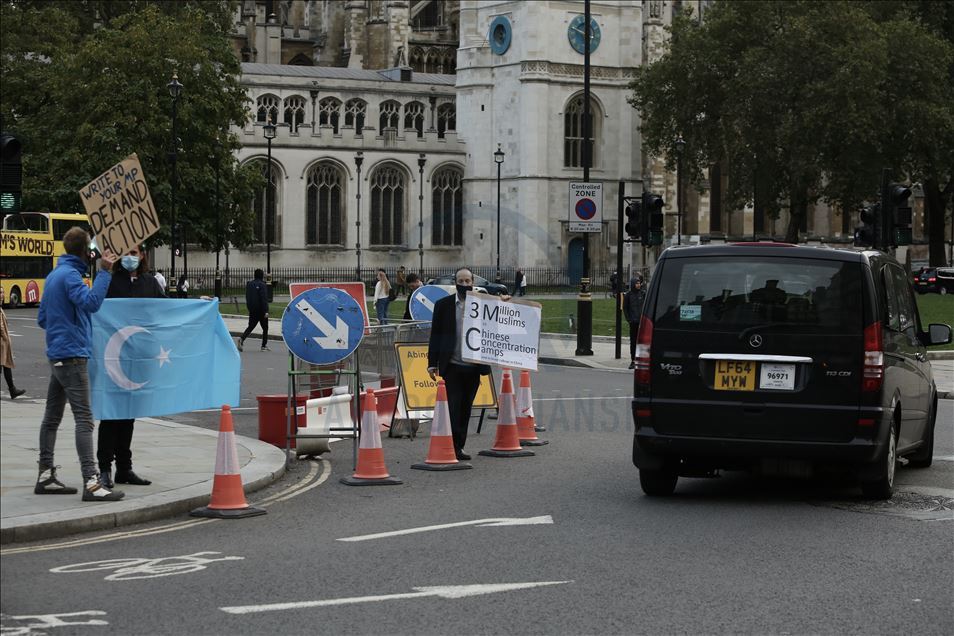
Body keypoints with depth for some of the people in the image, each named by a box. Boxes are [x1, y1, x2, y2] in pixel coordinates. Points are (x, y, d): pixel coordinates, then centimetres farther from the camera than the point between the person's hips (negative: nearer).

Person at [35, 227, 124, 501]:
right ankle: (91, 483, -19)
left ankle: (46, 476, 18)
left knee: (52, 417, 13)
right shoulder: (69, 275, -14)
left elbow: (42, 319, 21)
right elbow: (91, 302, -31)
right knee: (84, 419, -14)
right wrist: (104, 272, -29)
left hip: (57, 355, 10)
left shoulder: (54, 275, 16)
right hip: (72, 355, -10)